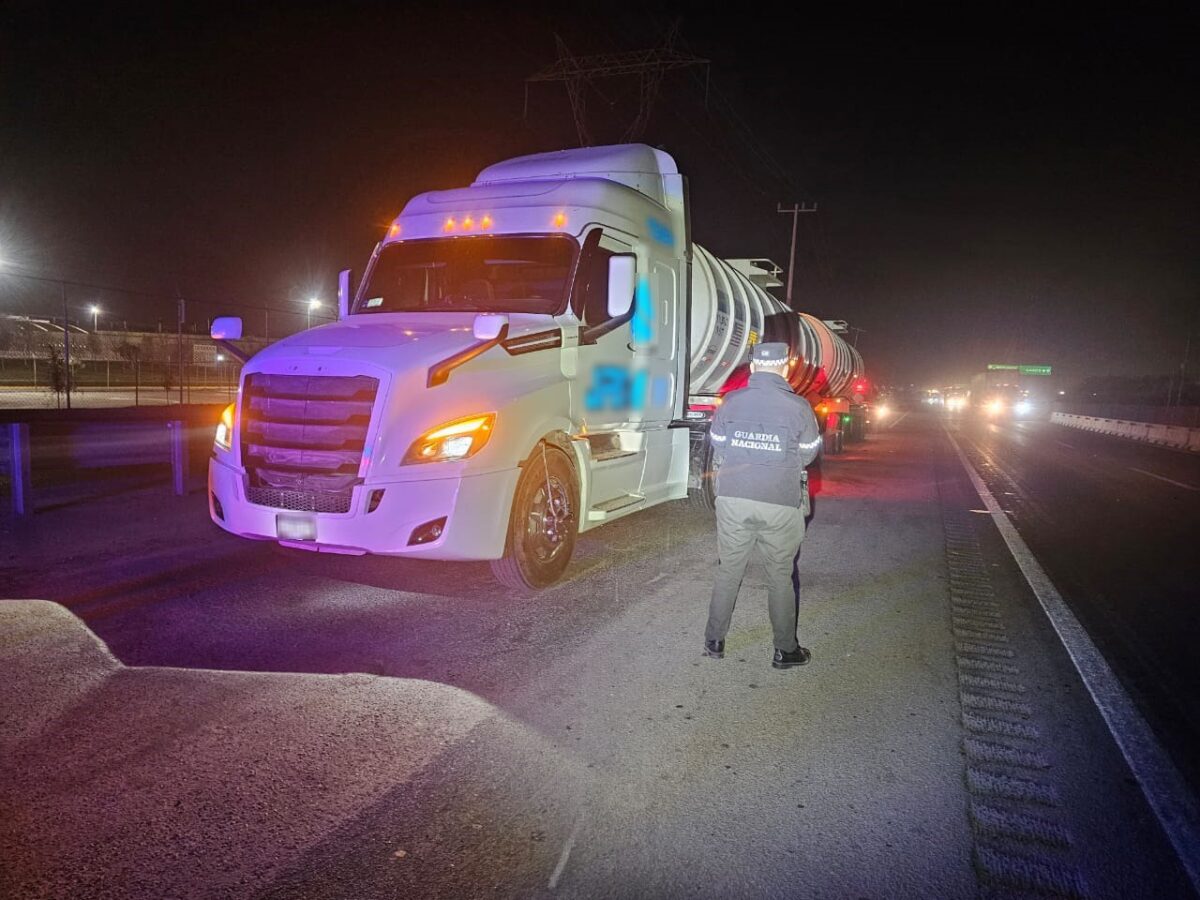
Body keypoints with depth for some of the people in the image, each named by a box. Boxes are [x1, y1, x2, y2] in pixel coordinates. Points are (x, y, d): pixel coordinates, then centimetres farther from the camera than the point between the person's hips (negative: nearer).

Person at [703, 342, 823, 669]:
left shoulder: (731, 402, -2)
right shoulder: (798, 407, -7)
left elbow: (717, 446, 7)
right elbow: (808, 455, 4)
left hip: (733, 499, 2)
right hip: (781, 504, -1)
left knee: (727, 571, 14)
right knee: (781, 576, 11)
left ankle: (714, 641, 23)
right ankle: (785, 650, 21)